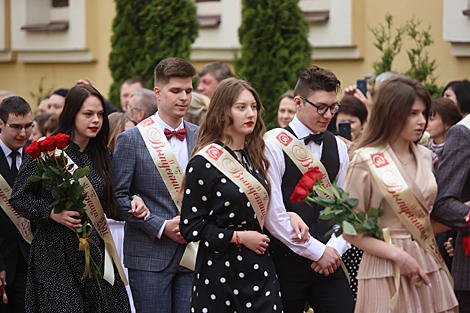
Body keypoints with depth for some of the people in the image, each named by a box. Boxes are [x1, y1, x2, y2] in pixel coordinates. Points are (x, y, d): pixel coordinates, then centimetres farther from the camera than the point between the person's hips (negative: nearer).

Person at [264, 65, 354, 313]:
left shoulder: (338, 148, 12)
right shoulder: (274, 146, -6)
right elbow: (273, 214, -11)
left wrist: (335, 248, -3)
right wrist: (317, 251, -9)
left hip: (328, 262, 4)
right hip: (286, 262, -4)